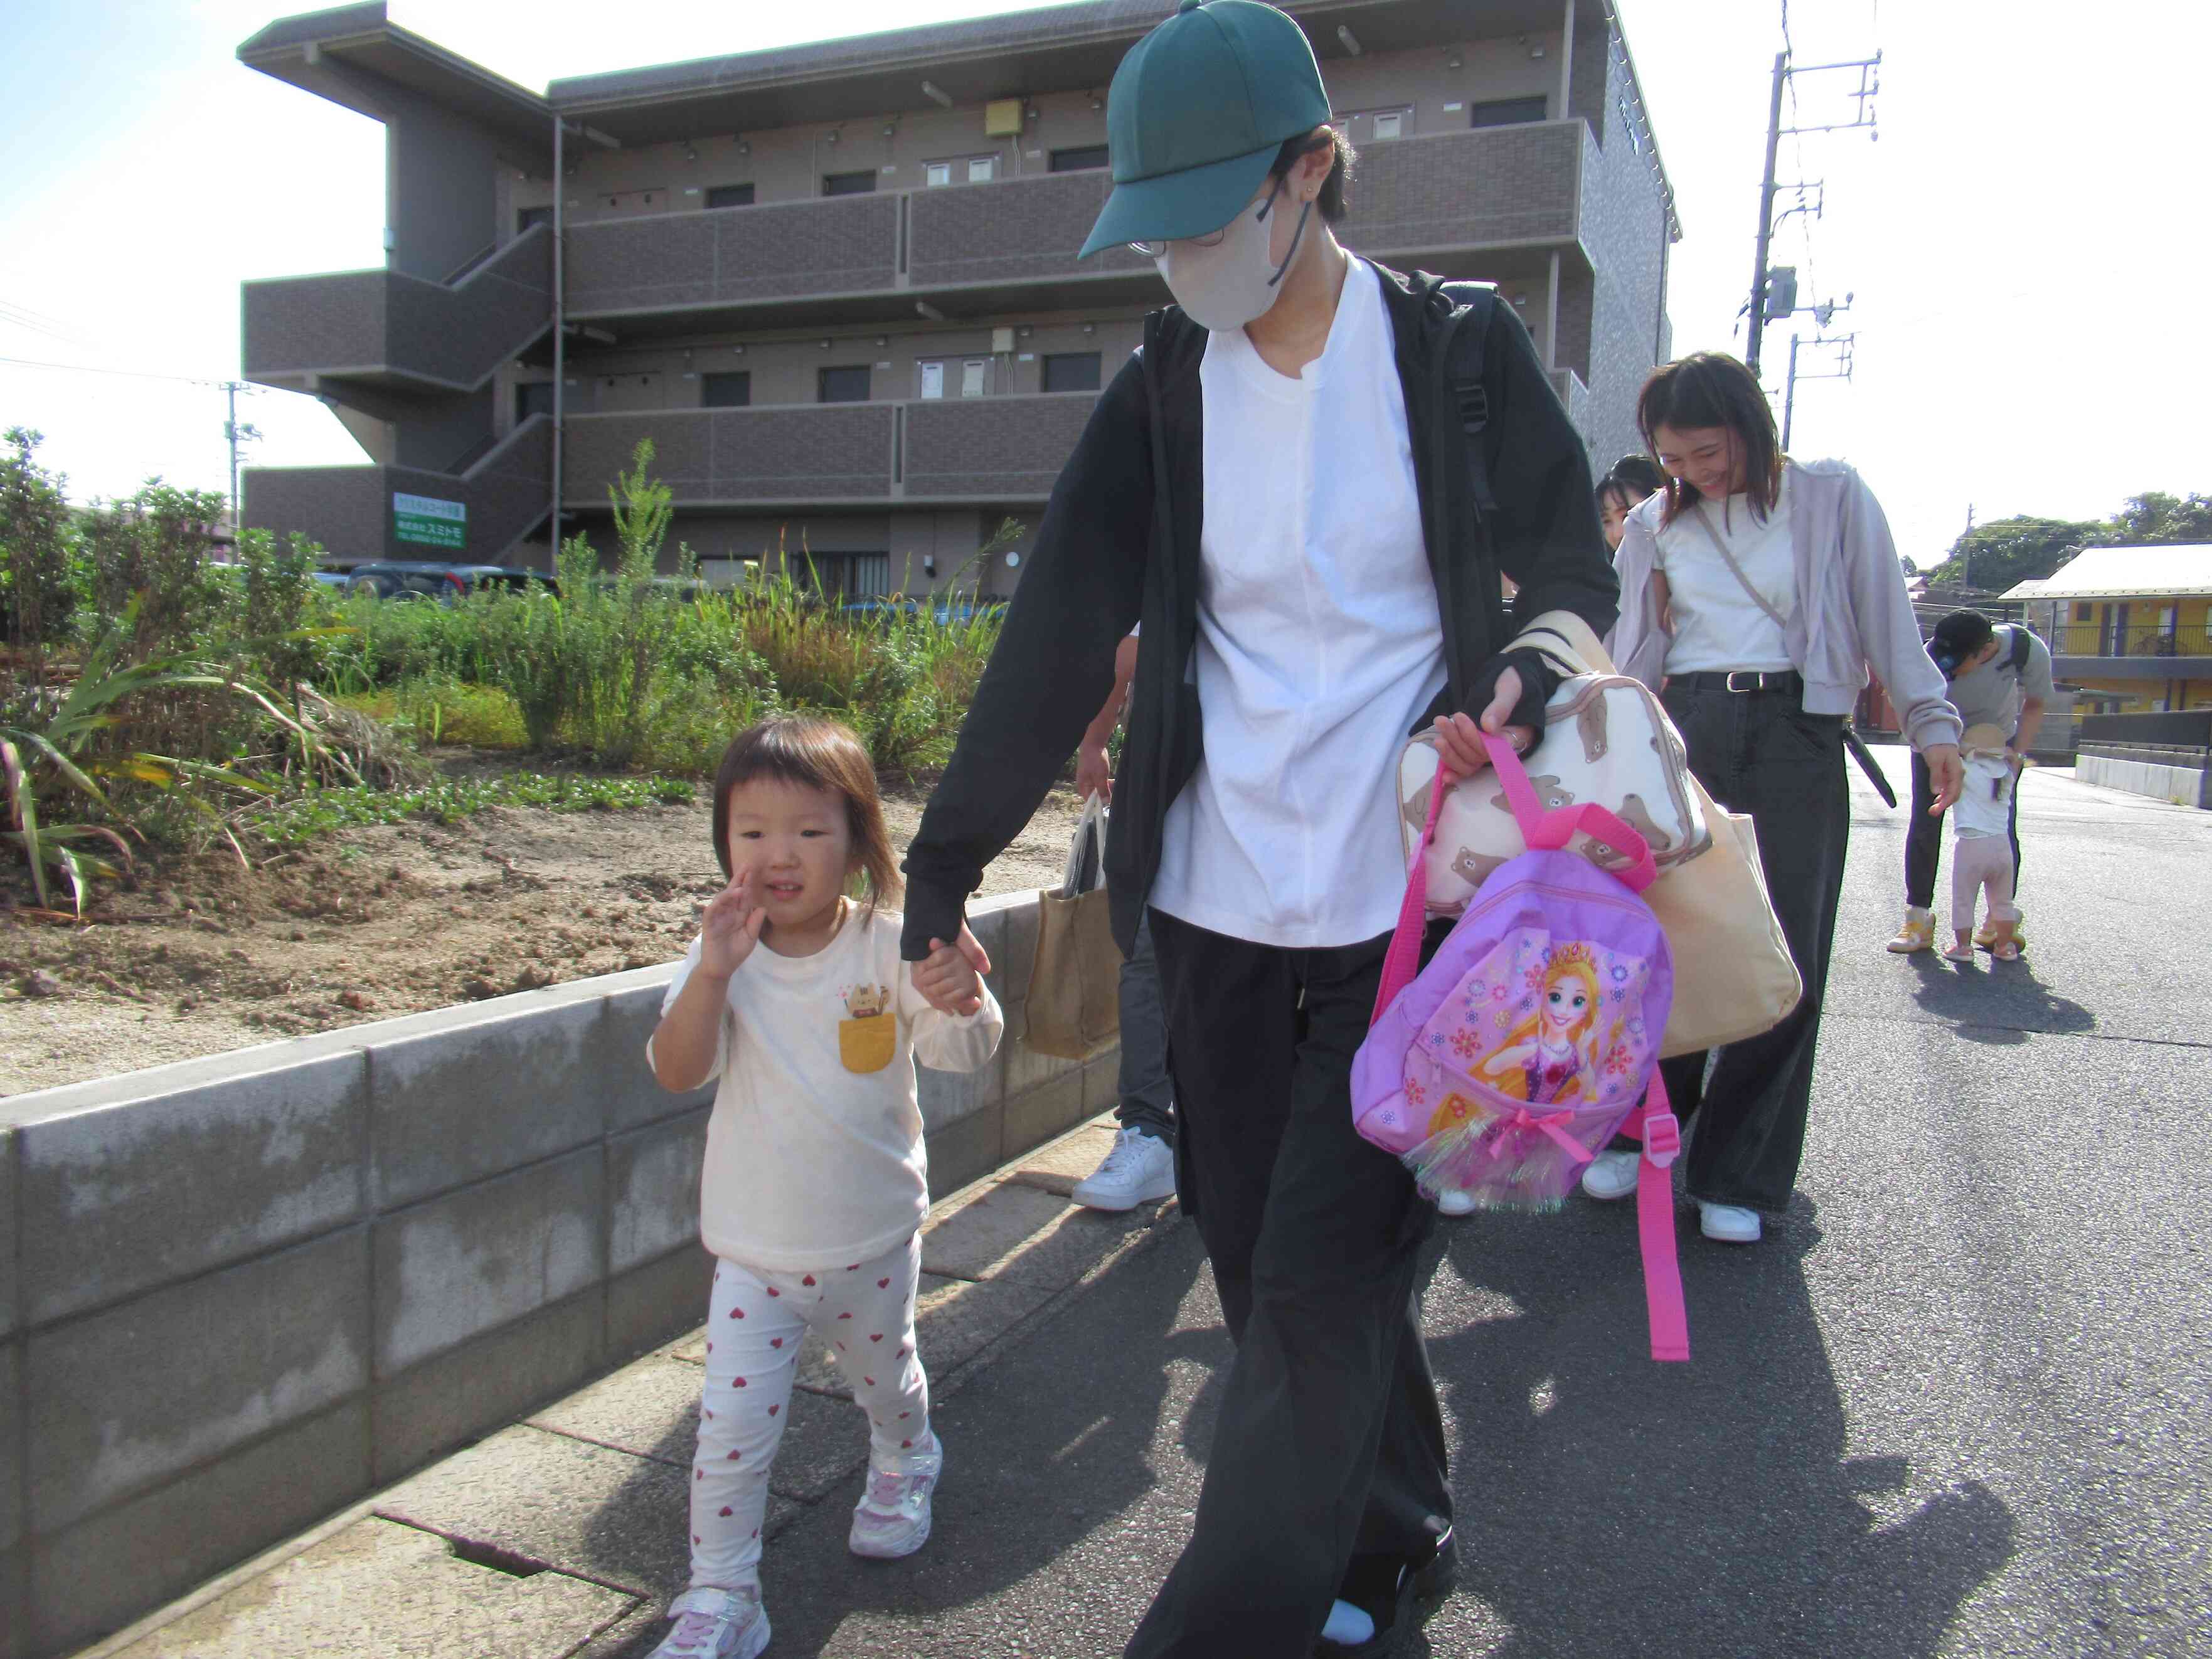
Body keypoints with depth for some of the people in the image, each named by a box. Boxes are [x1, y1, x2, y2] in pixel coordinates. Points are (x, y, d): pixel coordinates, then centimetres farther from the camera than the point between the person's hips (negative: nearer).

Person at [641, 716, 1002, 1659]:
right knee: (731, 1427, -1)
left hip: (875, 1242, 1)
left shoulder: (889, 948, -14)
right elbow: (675, 1071, -20)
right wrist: (714, 971, -36)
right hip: (755, 1252, 0)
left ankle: (903, 1469, 56)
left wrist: (962, 1000, -43)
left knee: (886, 1378, 24)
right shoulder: (723, 957, -11)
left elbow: (968, 1052, -19)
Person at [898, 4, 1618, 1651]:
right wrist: (942, 866, 1)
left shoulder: (1462, 353, -2)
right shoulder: (1162, 394, 4)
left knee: (1316, 1283, -5)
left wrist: (1522, 691, -15)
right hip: (1220, 905, 3)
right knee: (1279, 1267, 11)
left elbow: (1578, 593, 7)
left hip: (1409, 900, -3)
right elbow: (1056, 647, 1)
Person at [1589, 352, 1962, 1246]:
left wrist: (1932, 722, 0)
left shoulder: (1832, 495, 5)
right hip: (1686, 731, 2)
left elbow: (1888, 613, 5)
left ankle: (1737, 1176, 8)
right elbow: (1632, 651, 14)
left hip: (1796, 733, -2)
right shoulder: (1657, 524, 13)